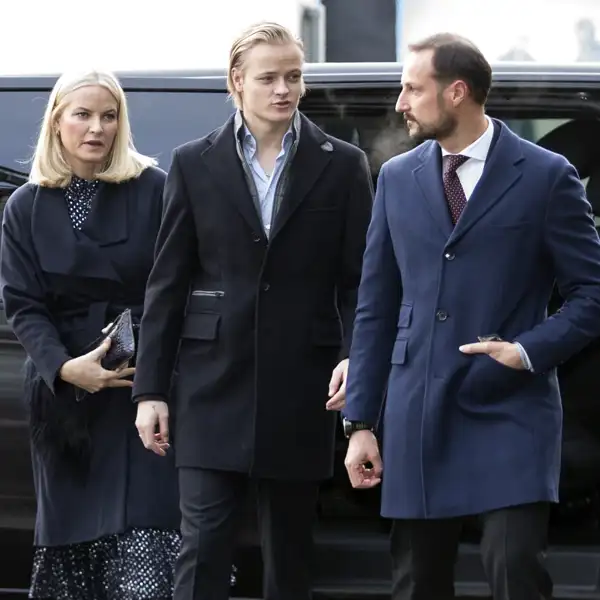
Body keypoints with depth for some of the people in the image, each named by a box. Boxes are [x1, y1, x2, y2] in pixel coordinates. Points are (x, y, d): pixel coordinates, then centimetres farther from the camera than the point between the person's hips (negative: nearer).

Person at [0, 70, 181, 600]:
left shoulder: (154, 190, 0)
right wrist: (64, 368, -16)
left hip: (144, 389, -3)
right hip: (64, 395, 3)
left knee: (143, 545, -13)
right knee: (68, 539, 6)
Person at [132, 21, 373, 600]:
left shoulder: (341, 166, 4)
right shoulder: (194, 164, 4)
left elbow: (359, 279, 5)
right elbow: (166, 284, 5)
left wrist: (354, 356, -12)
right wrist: (151, 389, 1)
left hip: (300, 392, 1)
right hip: (214, 384, -1)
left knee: (289, 548, 9)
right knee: (203, 541, -7)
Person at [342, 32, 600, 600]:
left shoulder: (546, 176, -2)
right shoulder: (398, 177, 11)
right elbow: (375, 308, 12)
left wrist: (528, 351, -16)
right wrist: (359, 421, 7)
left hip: (510, 411, -4)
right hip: (416, 417, 4)